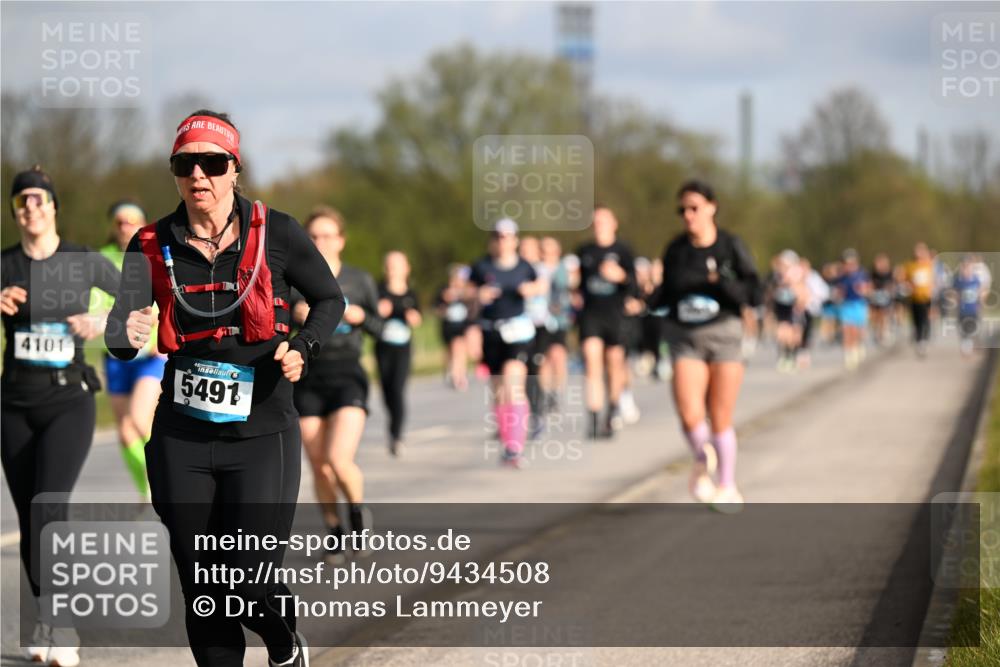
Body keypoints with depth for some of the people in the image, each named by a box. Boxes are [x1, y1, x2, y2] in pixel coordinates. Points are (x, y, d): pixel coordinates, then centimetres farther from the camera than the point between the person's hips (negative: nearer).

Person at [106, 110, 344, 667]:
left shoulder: (275, 233, -4)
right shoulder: (154, 245, 0)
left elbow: (330, 299, 10)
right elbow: (119, 328, -11)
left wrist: (303, 349, -8)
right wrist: (127, 334, -35)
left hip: (262, 435, -2)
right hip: (182, 438, 2)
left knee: (250, 585, -8)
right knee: (202, 591, 6)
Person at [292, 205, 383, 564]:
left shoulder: (360, 281, 3)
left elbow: (379, 330, 10)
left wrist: (361, 316, -10)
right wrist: (294, 315, -16)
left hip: (347, 376, -1)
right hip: (308, 377, 1)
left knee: (339, 458, -18)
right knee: (319, 465, 3)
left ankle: (358, 509, 11)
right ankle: (334, 533, 22)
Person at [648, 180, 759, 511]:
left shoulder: (731, 246, -4)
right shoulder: (676, 250, 3)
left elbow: (752, 294, -4)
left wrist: (725, 284, -22)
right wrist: (649, 302, -8)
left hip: (724, 334, -1)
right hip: (684, 338, 1)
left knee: (721, 419, 2)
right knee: (690, 415, -16)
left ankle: (728, 486, 22)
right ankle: (702, 459, 16)